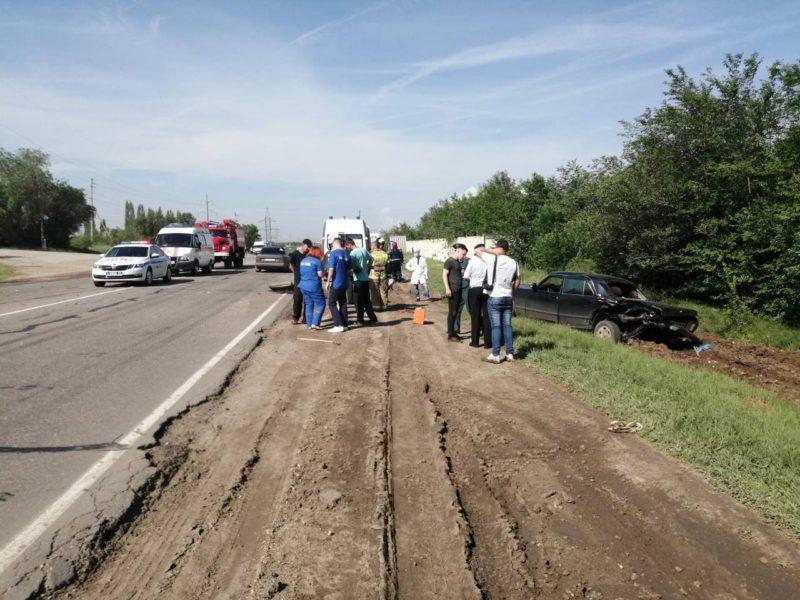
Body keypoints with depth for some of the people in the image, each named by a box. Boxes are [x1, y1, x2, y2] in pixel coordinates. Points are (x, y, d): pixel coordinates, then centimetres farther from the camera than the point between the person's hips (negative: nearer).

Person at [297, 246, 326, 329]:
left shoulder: (303, 261, 12)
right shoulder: (317, 261, -10)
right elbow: (320, 274, -12)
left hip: (304, 286, 7)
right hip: (314, 287, -7)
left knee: (308, 305, 14)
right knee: (320, 304, 2)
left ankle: (309, 324, 13)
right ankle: (315, 323, -6)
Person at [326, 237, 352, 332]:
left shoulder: (333, 253, -13)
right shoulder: (346, 254, 7)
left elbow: (331, 269, -17)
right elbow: (350, 270, 10)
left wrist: (328, 281, -9)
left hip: (335, 283, -7)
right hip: (344, 283, 7)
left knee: (332, 304, 0)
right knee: (343, 304, 14)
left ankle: (339, 325, -8)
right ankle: (344, 324, 17)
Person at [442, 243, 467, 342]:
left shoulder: (458, 261, 14)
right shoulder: (449, 261, -10)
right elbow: (444, 275, -15)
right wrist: (447, 288, -20)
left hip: (458, 290, 8)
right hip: (452, 290, -8)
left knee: (456, 311, 11)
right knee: (452, 312, -4)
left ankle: (453, 332, 19)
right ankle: (451, 335, 2)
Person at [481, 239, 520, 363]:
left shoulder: (492, 259, -10)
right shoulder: (514, 263, 5)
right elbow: (517, 283, 9)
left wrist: (493, 251, 3)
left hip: (494, 298, -5)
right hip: (508, 298, 5)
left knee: (496, 326, -3)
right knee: (507, 326, 9)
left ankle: (495, 355, -1)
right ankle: (510, 354, 12)